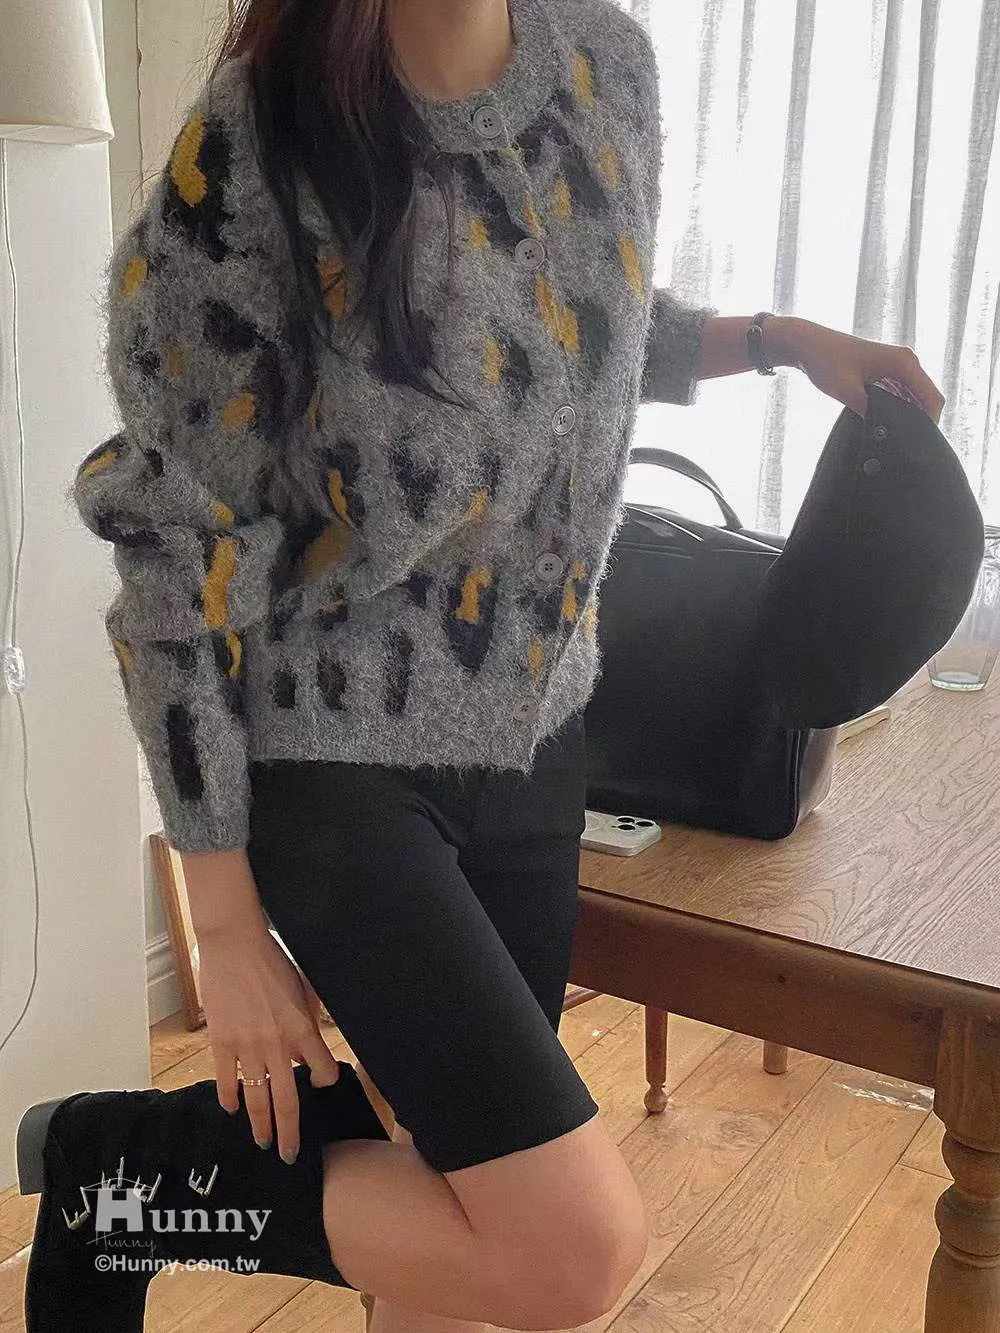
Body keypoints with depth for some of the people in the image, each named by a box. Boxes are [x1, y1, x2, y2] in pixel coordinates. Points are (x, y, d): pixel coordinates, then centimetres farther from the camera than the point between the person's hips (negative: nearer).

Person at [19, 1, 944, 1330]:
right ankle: (125, 1165, 8)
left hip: (537, 730, 6)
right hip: (340, 763, -6)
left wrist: (771, 338, 3)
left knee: (479, 1180, 17)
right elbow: (175, 560, -15)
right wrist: (228, 925, -11)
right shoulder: (253, 150, -20)